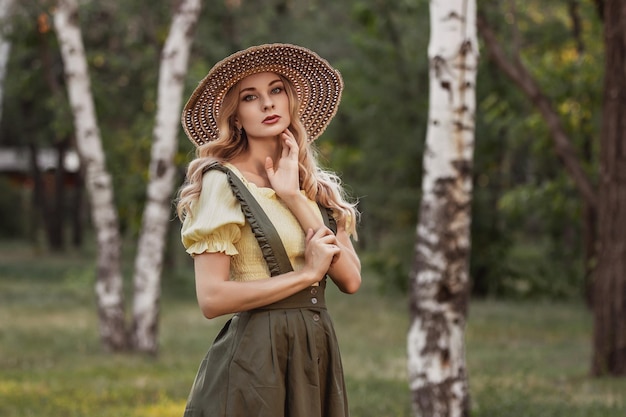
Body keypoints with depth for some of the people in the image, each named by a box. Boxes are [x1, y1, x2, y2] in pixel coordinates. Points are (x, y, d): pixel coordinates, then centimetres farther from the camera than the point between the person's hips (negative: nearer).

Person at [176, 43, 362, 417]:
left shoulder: (318, 187, 11)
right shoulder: (224, 181, -7)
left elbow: (351, 280, -2)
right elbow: (212, 298, -16)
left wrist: (295, 200, -8)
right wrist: (305, 274, -9)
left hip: (318, 354, 6)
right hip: (255, 355, -6)